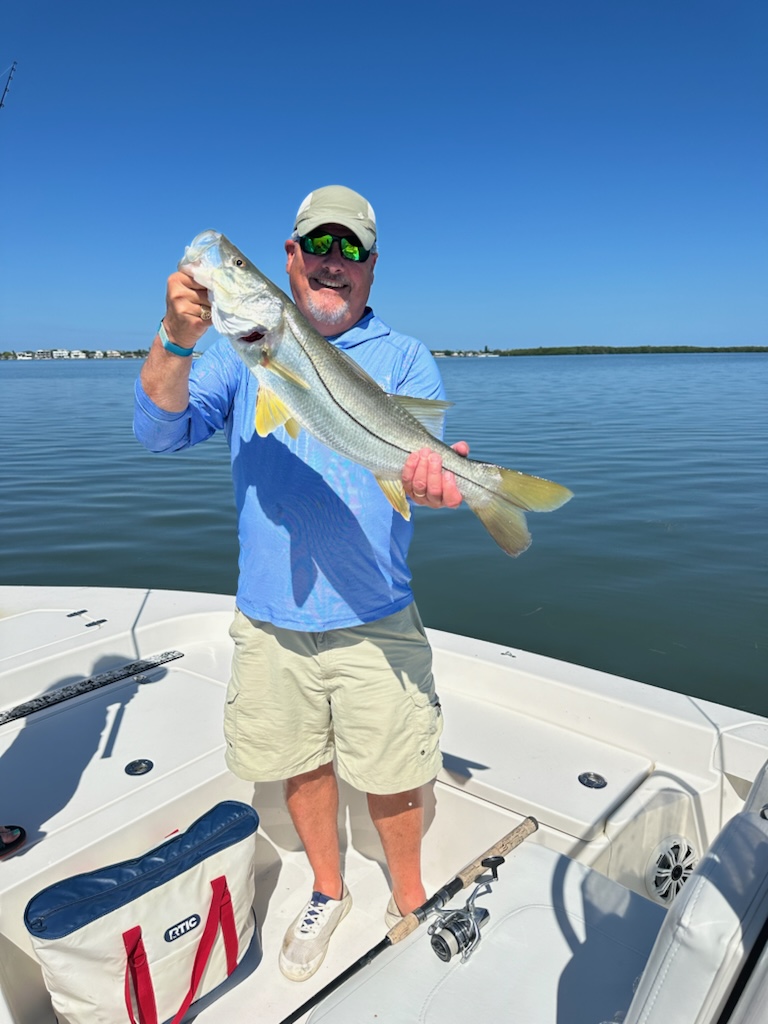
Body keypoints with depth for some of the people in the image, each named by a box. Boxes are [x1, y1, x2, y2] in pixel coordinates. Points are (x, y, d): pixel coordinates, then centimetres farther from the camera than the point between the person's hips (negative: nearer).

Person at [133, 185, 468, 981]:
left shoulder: (405, 358, 2)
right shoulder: (242, 353, 5)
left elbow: (419, 457, -12)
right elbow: (159, 431, -8)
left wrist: (430, 478, -37)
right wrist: (176, 342, -26)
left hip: (372, 620, -1)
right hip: (268, 617, 2)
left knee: (390, 775, 9)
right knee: (299, 763, 17)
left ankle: (409, 902, 39)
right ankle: (327, 893, 44)